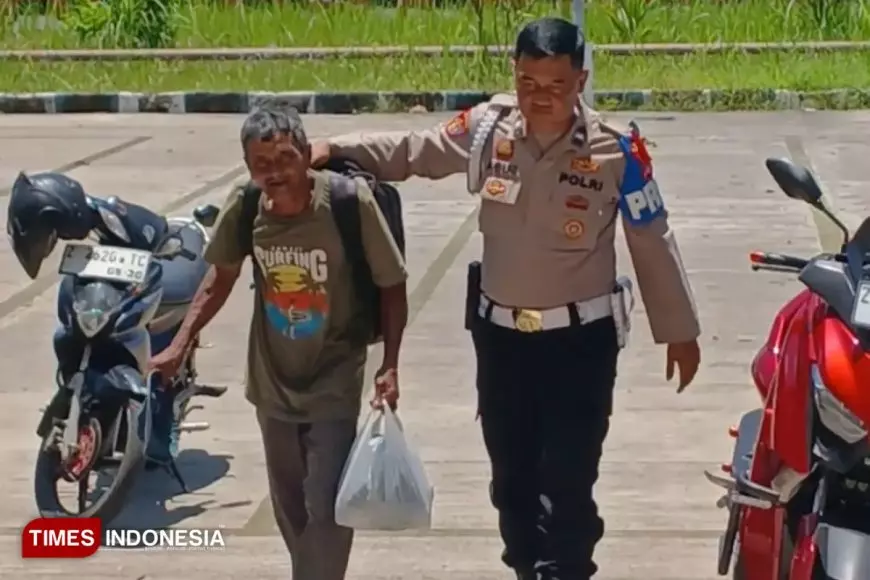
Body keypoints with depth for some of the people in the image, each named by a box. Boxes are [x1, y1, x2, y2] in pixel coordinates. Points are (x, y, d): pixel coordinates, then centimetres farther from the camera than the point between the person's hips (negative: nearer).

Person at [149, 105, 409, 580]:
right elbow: (221, 278, 5)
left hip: (333, 384, -4)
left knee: (325, 508, -10)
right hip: (272, 381, 4)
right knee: (288, 507, 19)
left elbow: (392, 287, -12)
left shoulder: (350, 203, -23)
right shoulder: (243, 208, -14)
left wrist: (389, 366, -20)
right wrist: (179, 345, -2)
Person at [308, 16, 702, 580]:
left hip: (581, 339, -4)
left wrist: (680, 331, 3)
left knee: (568, 485, -6)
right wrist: (335, 149, -3)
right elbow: (411, 150, 9)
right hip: (500, 334, 4)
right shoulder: (487, 127, -7)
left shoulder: (617, 149, -15)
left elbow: (654, 243, -5)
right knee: (511, 476, 16)